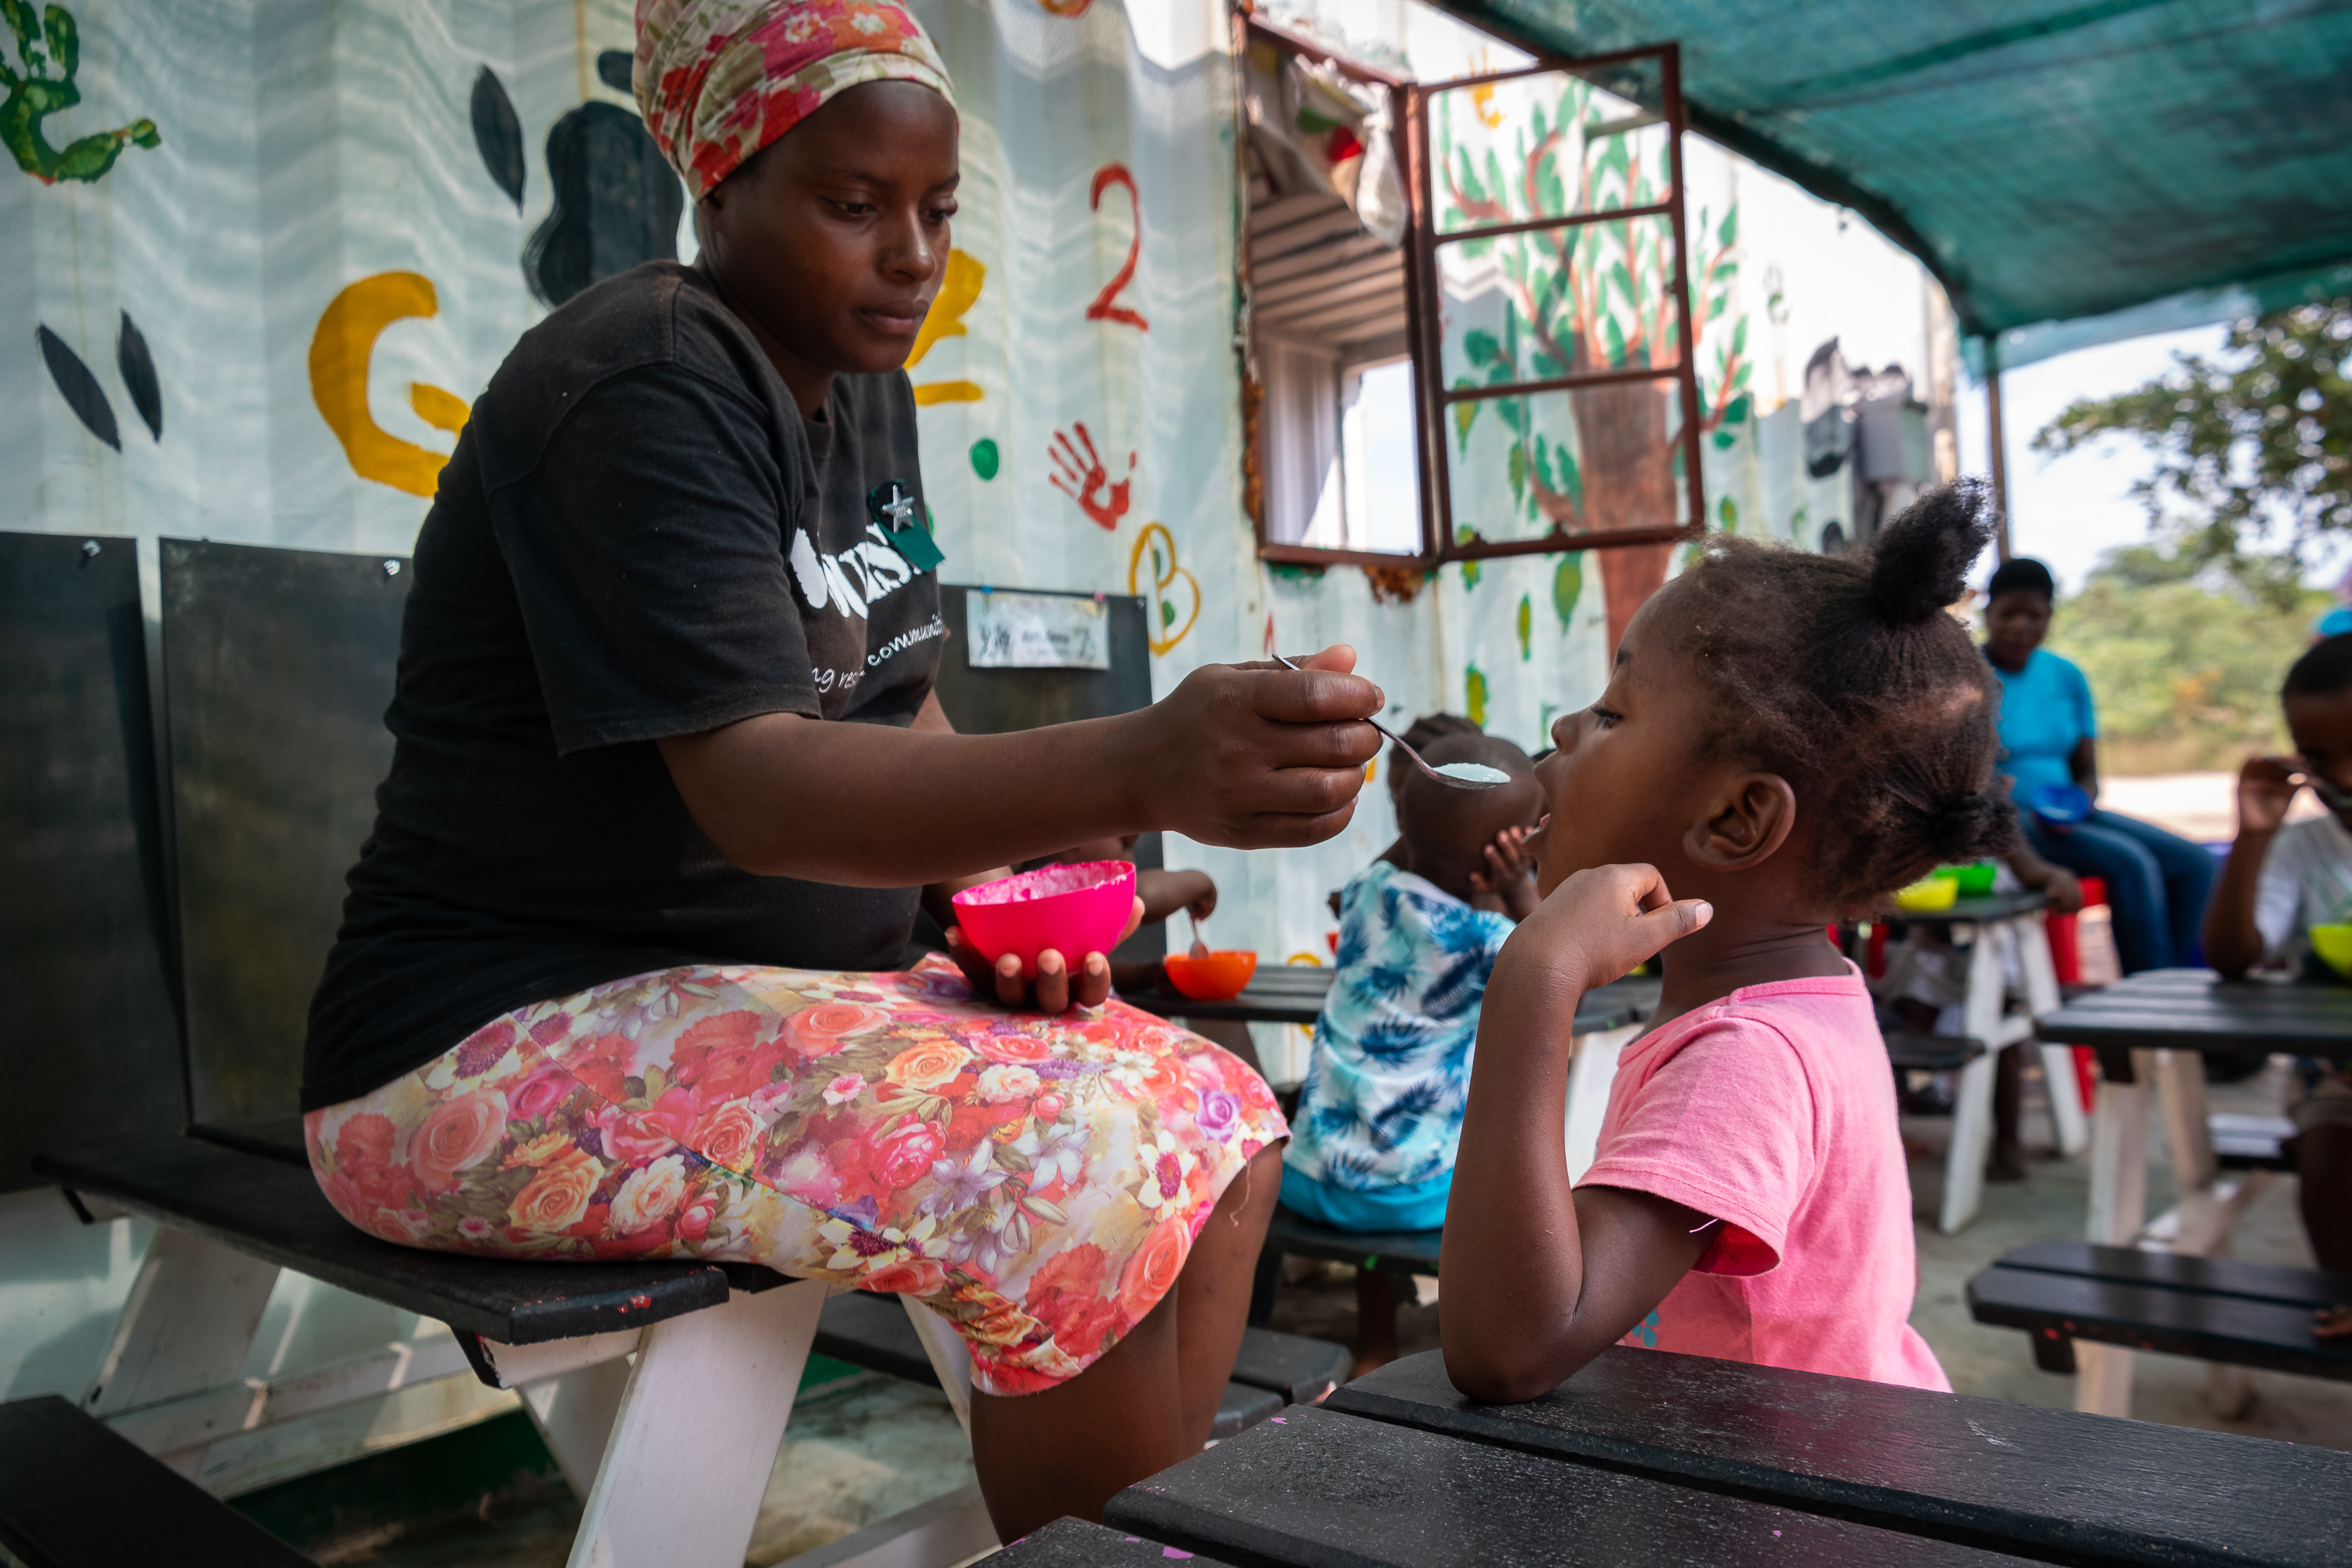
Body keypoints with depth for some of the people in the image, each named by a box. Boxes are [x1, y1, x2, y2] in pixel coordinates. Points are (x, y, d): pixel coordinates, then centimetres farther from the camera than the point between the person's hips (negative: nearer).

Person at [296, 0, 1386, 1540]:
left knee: (1223, 1130, -3)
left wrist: (1001, 892, -7)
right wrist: (1133, 769, -44)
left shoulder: (866, 388, 11)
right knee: (1080, 1181, -28)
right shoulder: (644, 390, -17)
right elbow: (750, 786, -29)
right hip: (504, 1046, -8)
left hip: (784, 998, 8)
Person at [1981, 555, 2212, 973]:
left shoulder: (2067, 676, 12)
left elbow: (2086, 771, 14)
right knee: (2130, 861, -26)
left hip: (2063, 817, 7)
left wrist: (2078, 803, -9)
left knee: (2194, 863, -9)